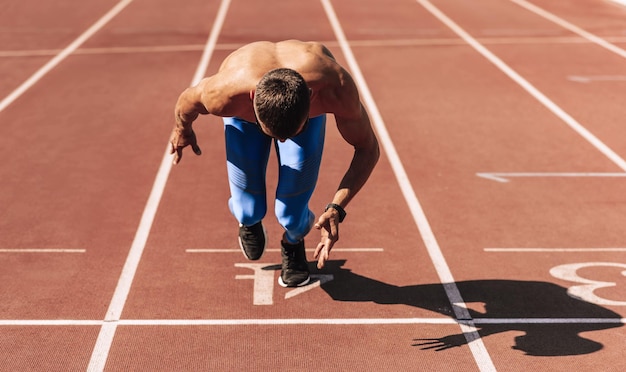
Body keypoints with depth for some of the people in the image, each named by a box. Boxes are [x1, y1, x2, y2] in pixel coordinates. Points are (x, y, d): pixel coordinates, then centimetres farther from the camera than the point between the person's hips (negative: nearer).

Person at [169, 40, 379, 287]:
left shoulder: (336, 89, -45)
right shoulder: (225, 95, -44)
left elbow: (367, 149, -29)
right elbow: (187, 101, -19)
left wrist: (337, 208, -40)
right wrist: (182, 130, 4)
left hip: (307, 106, 0)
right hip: (244, 116, 0)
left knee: (292, 216, -9)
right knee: (250, 212, -4)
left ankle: (293, 243, 28)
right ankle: (249, 219, 35)